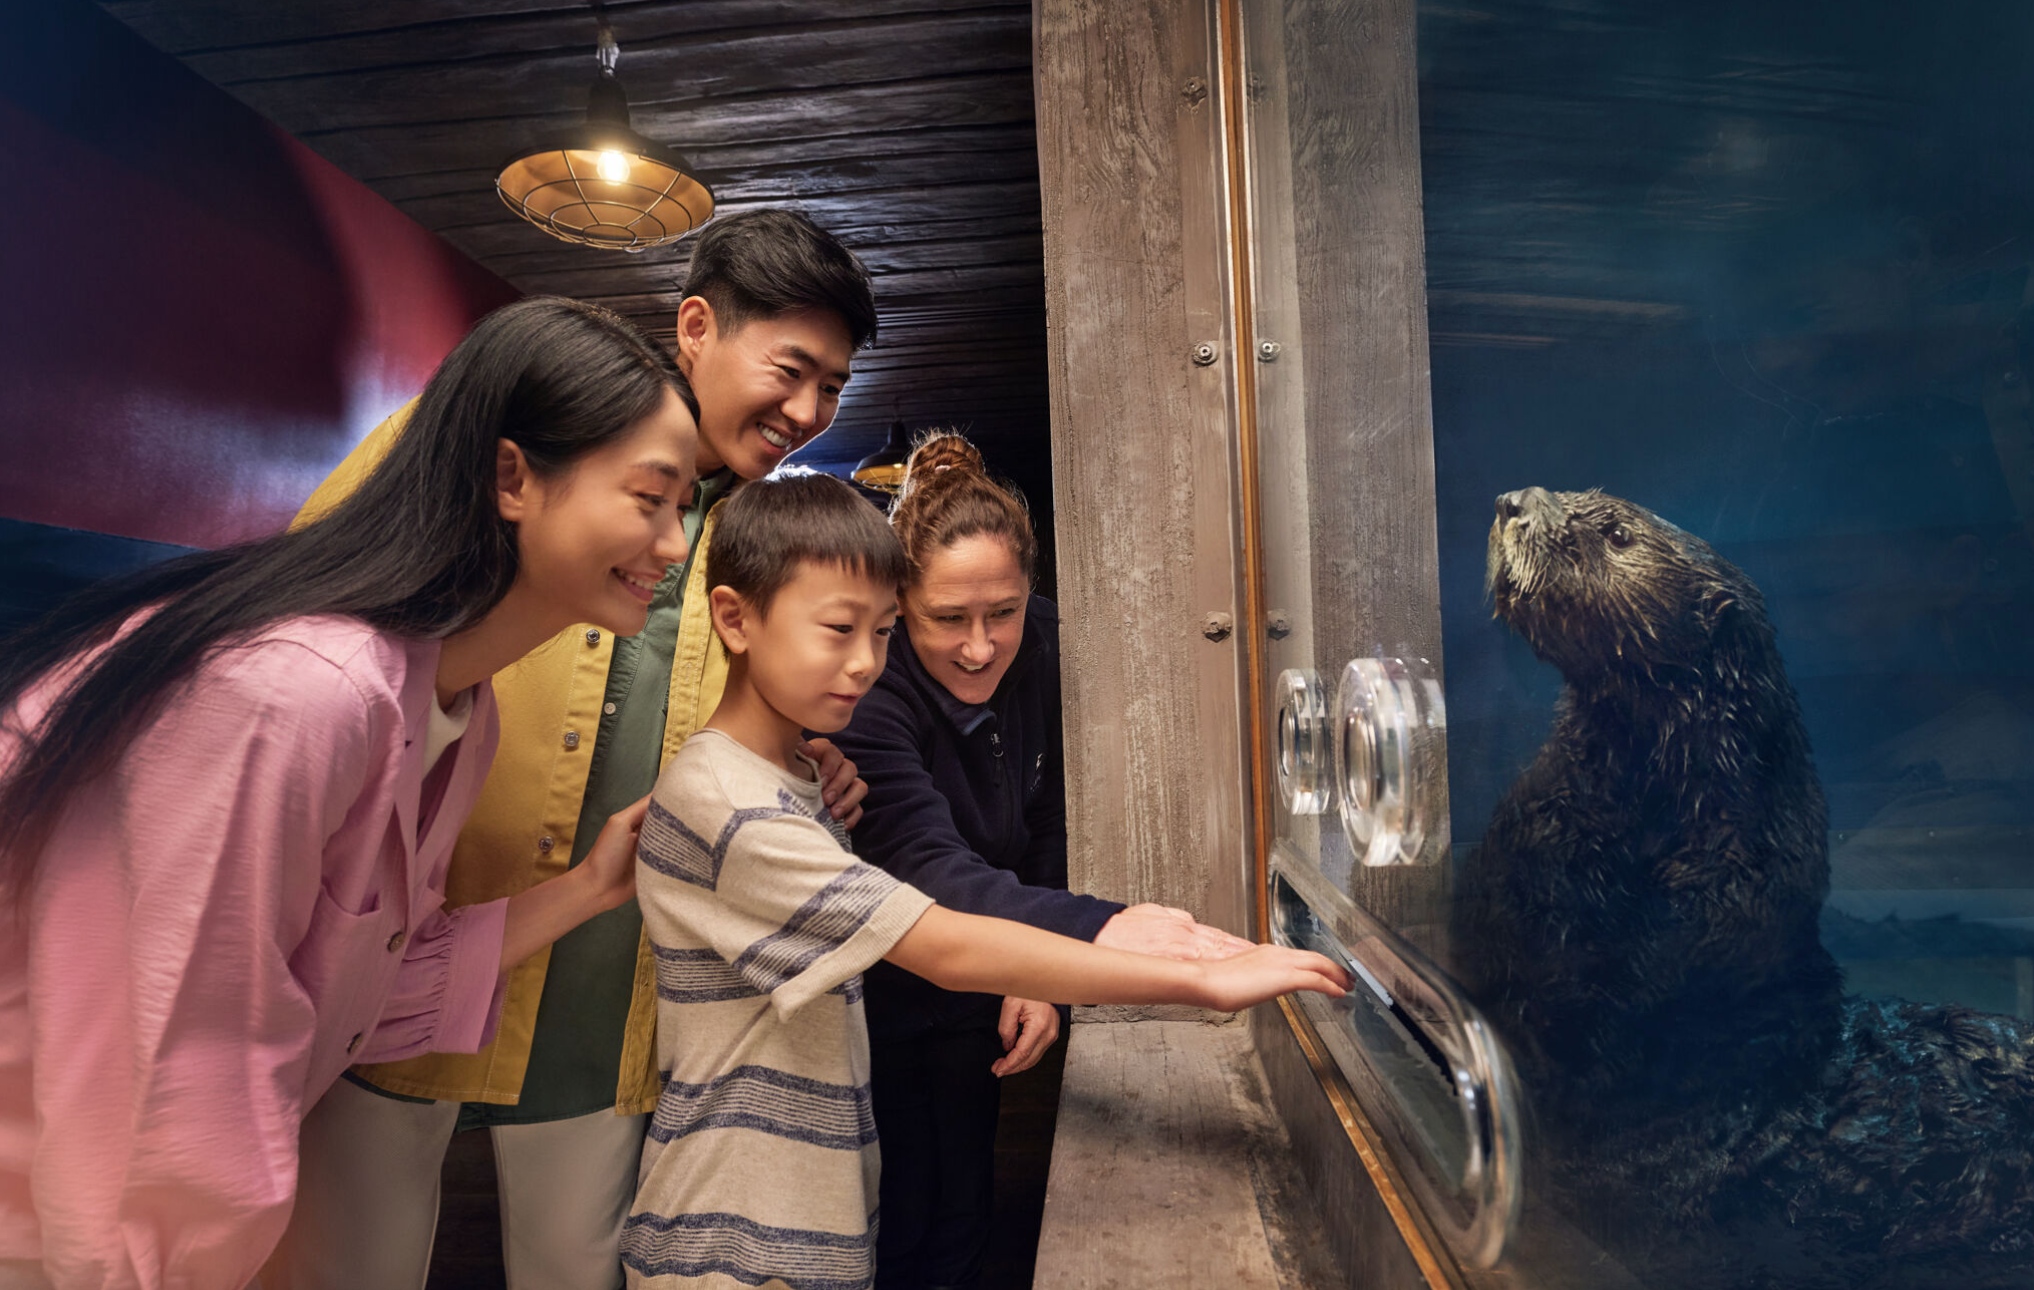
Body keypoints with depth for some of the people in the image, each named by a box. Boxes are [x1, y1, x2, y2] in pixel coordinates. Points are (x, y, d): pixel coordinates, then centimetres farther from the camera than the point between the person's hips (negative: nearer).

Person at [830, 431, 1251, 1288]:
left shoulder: (1041, 646, -13)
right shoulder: (866, 696, -31)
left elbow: (1044, 830, -3)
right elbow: (933, 872, -44)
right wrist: (1096, 930, -59)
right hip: (879, 1001, -5)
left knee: (963, 1219, 19)